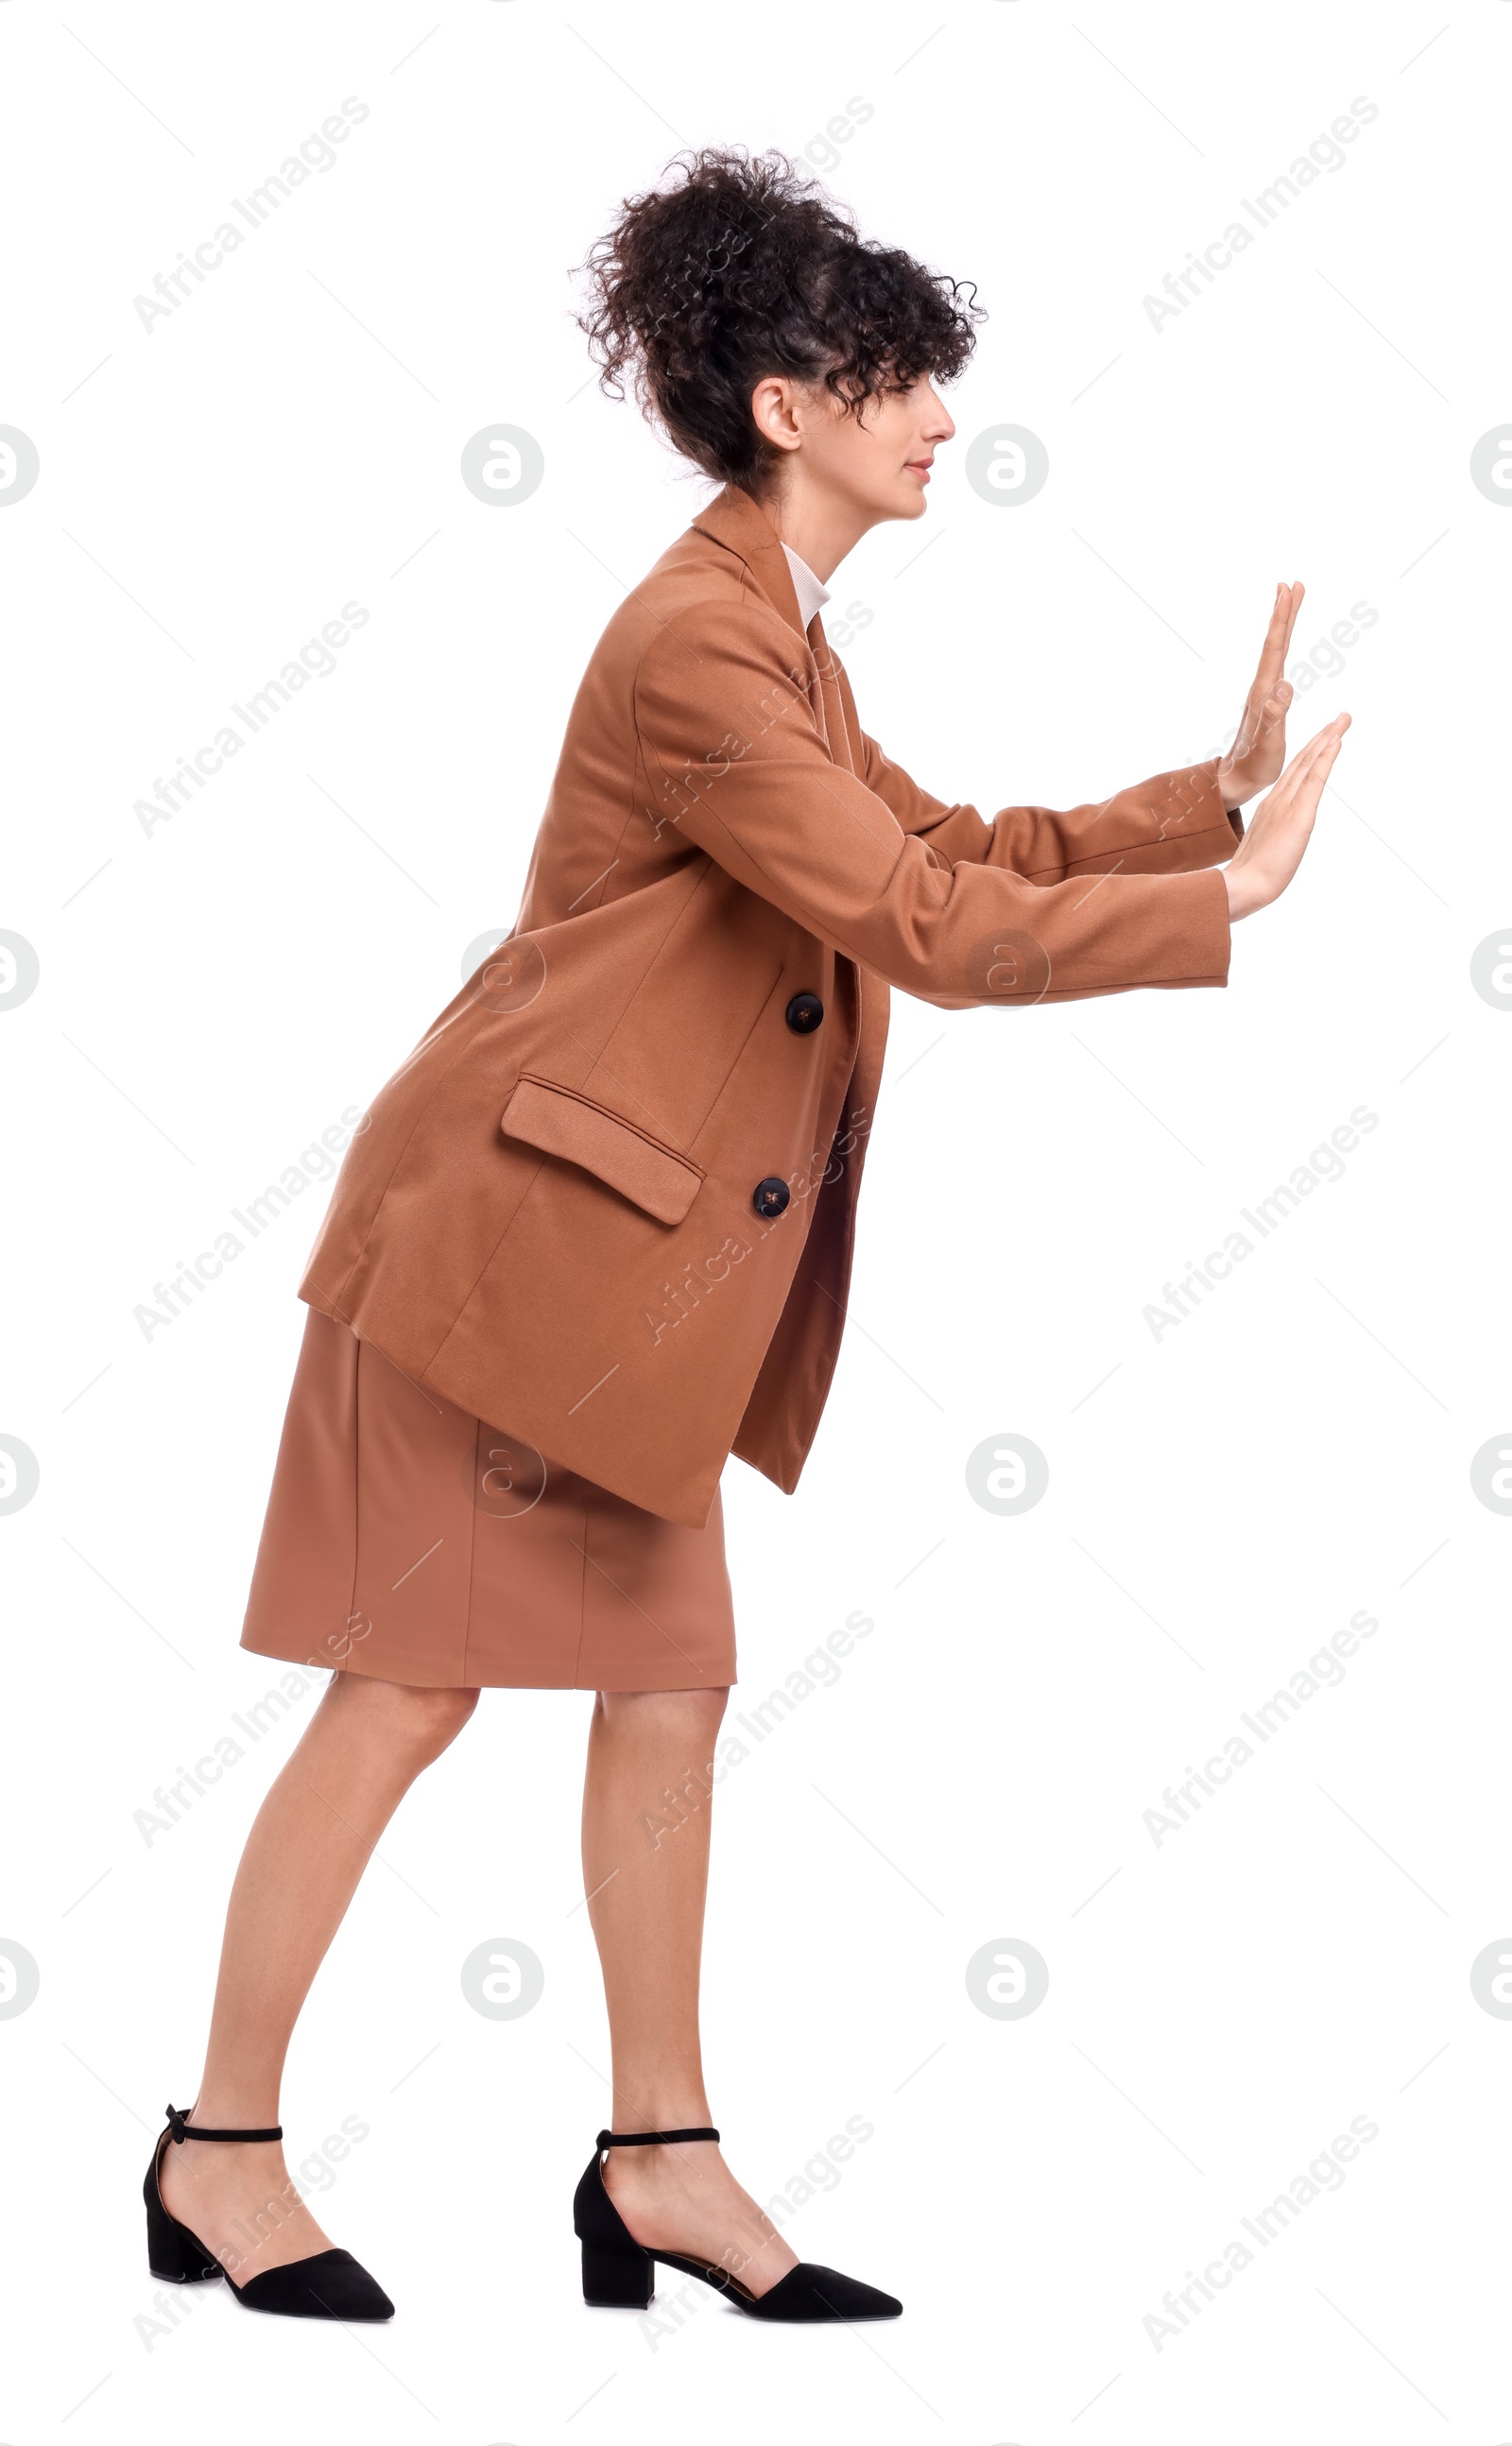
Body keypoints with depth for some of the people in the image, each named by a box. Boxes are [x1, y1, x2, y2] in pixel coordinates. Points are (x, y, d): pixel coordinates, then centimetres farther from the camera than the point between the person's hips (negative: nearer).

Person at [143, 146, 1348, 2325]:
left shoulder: (783, 639, 15)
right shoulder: (695, 647, -18)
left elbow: (948, 849, 15)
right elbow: (931, 931, -21)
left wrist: (1214, 793, 8)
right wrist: (1228, 897, -14)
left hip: (639, 1254, 10)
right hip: (516, 1228, -10)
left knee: (669, 1688, 9)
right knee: (414, 1684, -3)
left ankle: (661, 2161, 17)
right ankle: (220, 2154, 9)